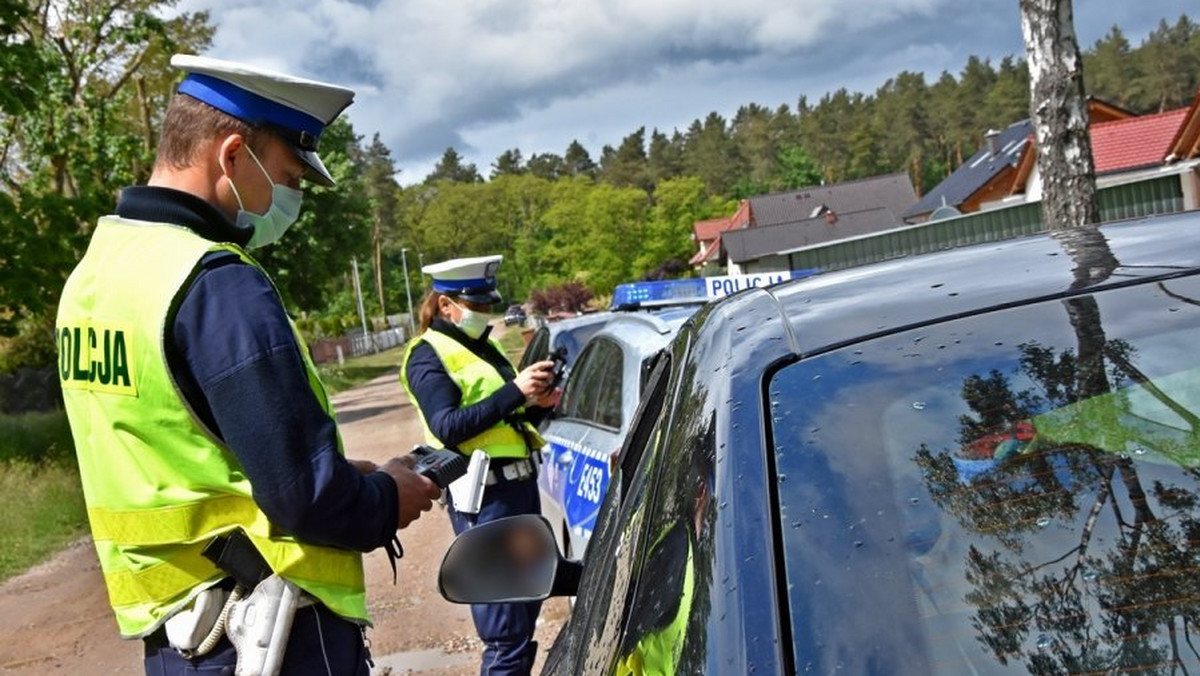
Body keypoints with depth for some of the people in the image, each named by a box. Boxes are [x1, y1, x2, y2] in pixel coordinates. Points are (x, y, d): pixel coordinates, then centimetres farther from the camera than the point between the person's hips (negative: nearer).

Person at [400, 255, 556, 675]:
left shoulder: (483, 348, 18)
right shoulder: (428, 357, -8)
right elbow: (448, 427, -20)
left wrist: (538, 405, 1)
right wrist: (514, 392, -24)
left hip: (522, 483, 9)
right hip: (484, 497, -9)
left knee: (526, 610, 17)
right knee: (505, 634, -7)